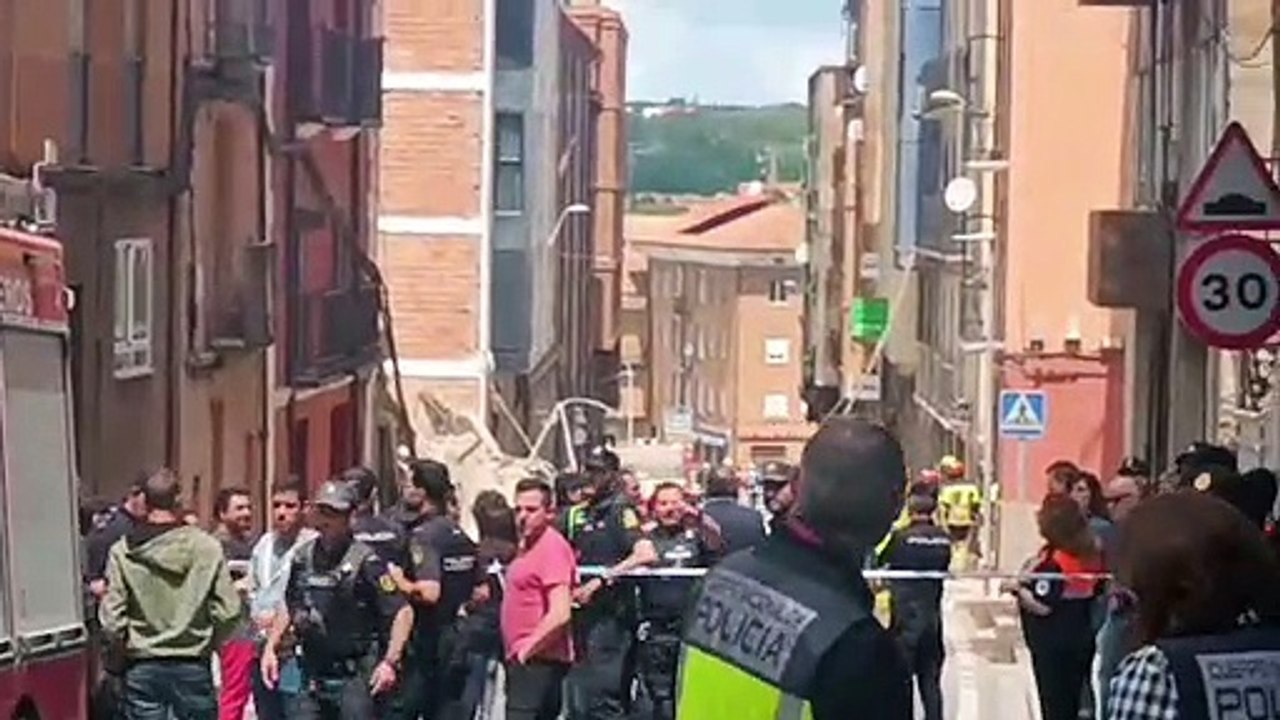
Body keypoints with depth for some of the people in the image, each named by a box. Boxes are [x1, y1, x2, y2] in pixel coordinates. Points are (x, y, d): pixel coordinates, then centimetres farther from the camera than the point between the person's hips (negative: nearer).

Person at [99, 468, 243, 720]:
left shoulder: (122, 552, -8)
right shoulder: (207, 547, -7)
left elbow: (112, 619, -10)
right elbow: (228, 612, -8)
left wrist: (129, 646, 9)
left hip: (142, 668, 0)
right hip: (193, 666, 0)